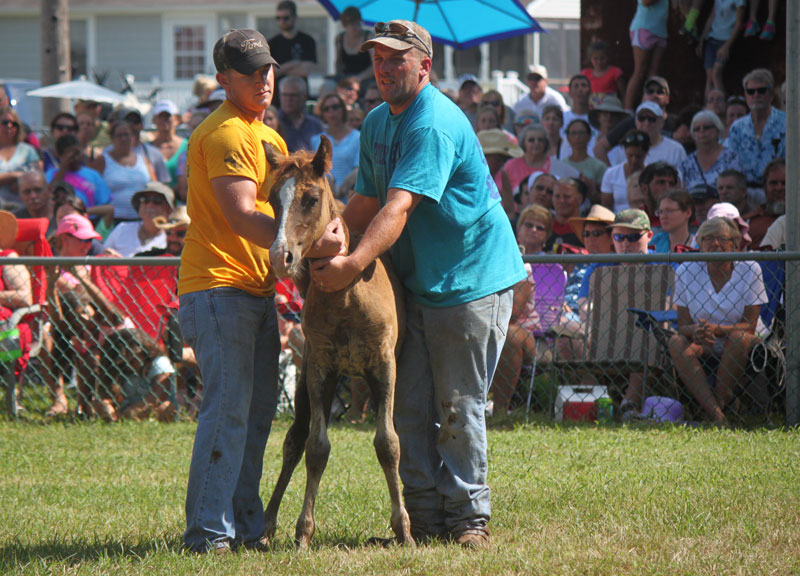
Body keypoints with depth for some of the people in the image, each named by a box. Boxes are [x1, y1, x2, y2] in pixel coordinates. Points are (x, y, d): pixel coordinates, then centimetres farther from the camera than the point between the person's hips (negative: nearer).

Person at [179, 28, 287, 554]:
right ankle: (209, 531, -12)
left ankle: (246, 523, 16)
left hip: (256, 290, 10)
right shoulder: (225, 133, -12)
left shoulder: (267, 135, 21)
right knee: (228, 410, -13)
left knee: (258, 411, 10)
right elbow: (242, 218, -22)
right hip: (220, 289, -10)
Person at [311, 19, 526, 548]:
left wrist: (354, 264, -41)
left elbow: (398, 209, -31)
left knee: (459, 407, -4)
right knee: (409, 405, 4)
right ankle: (425, 518, 9)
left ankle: (469, 518, 4)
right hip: (416, 282, 8)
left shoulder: (435, 125, -20)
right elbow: (366, 204, 19)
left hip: (472, 281, -8)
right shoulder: (377, 124, 11)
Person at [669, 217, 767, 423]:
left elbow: (749, 326, -13)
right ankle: (716, 415, -39)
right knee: (676, 342, -27)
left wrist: (716, 329, -31)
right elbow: (683, 326, -4)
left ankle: (719, 402, -25)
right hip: (706, 350, 2)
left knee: (738, 337, -33)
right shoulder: (686, 272, -3)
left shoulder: (749, 270, -8)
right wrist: (695, 331, -30)